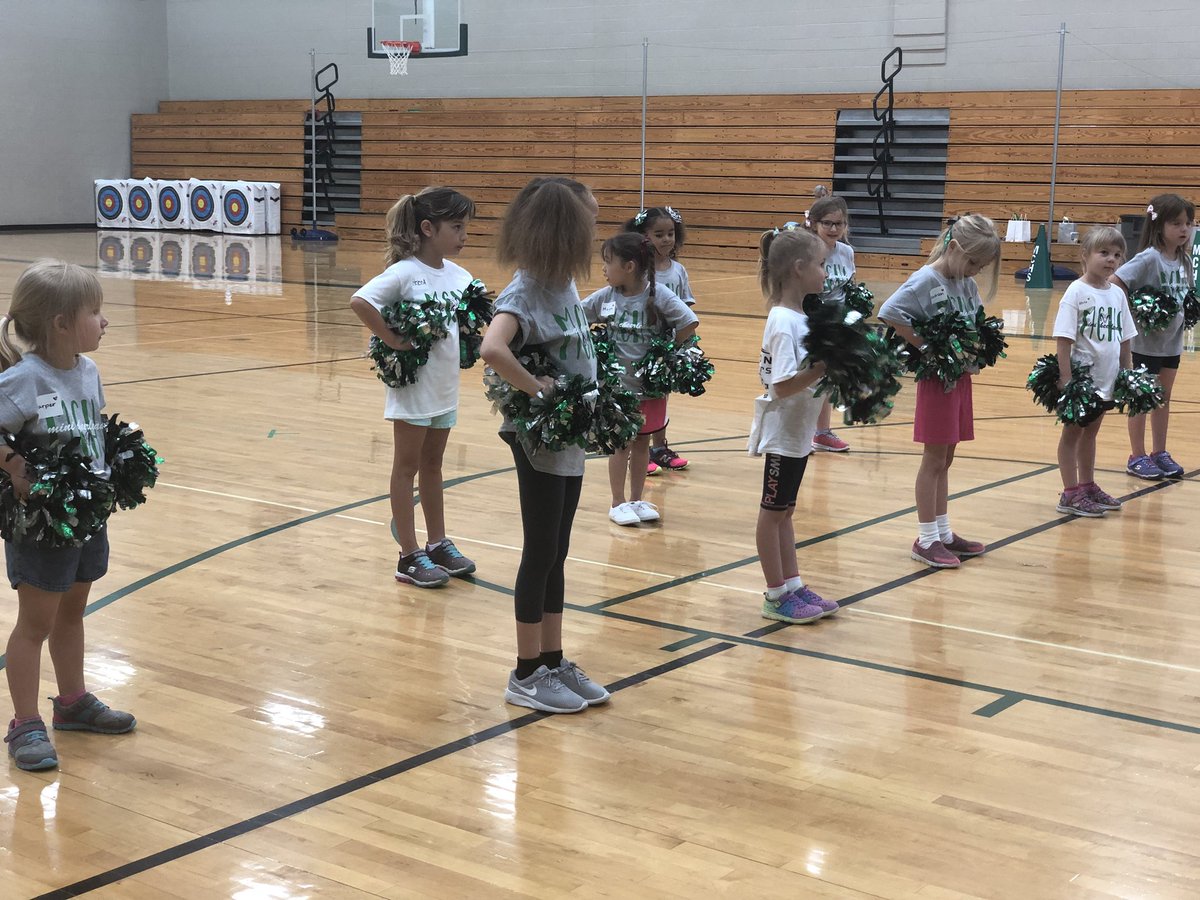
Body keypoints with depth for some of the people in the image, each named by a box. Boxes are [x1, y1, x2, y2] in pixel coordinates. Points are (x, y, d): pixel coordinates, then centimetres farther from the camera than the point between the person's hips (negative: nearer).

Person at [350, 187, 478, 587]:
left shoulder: (458, 274, 2)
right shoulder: (404, 272, -17)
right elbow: (360, 301, -29)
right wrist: (391, 340, -23)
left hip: (446, 384, 6)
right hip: (413, 383, -6)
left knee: (432, 464, 18)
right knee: (407, 466, 6)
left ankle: (438, 544, 28)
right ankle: (410, 556, 12)